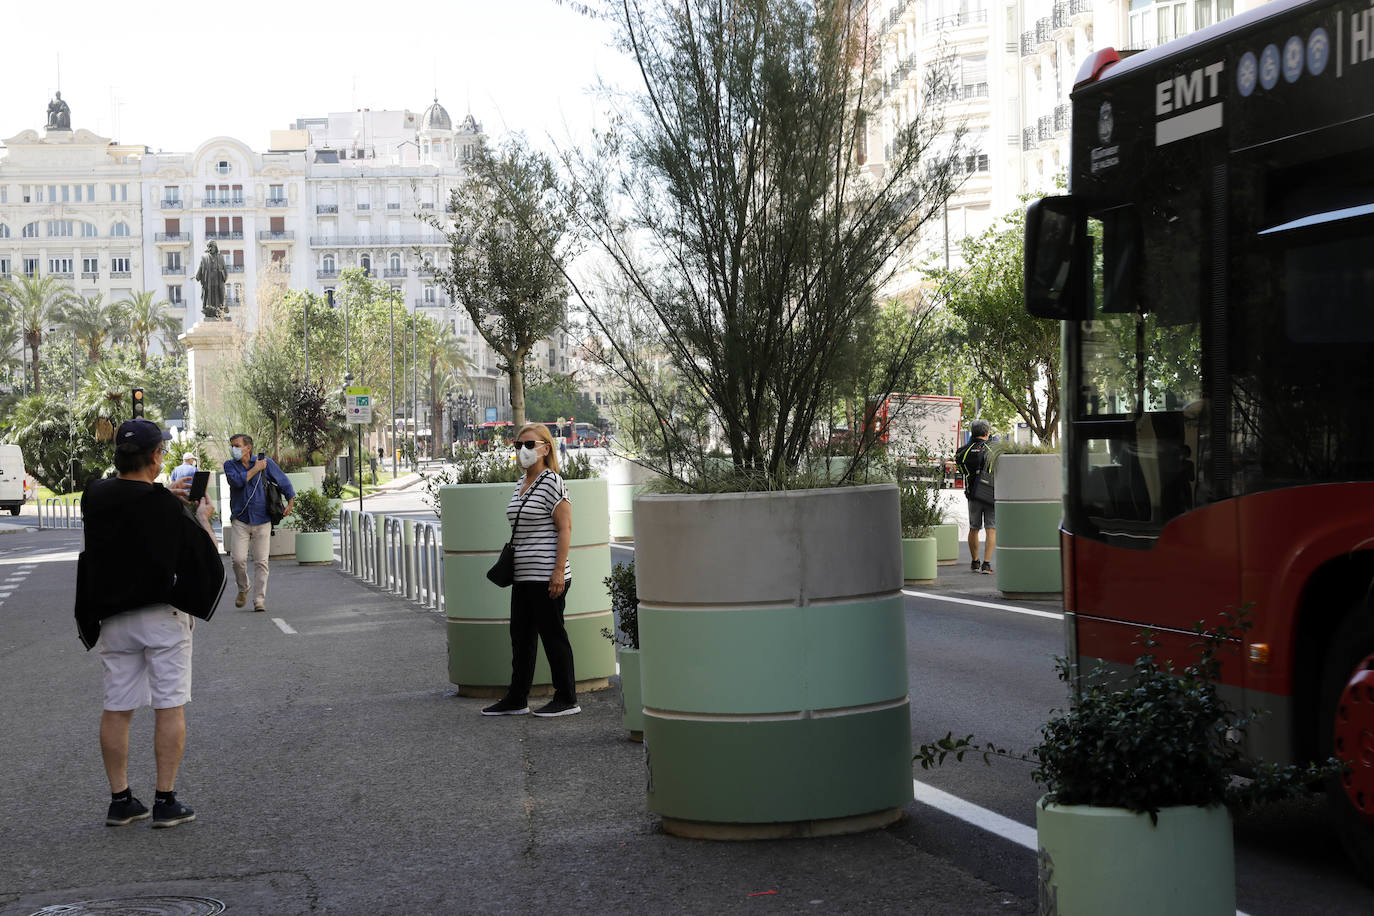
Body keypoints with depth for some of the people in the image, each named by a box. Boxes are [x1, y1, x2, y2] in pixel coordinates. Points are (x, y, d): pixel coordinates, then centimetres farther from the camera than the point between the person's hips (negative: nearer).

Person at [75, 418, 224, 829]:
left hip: (112, 619, 5)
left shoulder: (93, 497, -2)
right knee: (170, 707, 2)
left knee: (116, 709, 10)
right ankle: (166, 802, 1)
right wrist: (202, 517, 12)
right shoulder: (167, 507, -16)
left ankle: (120, 800, 14)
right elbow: (208, 554, -5)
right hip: (163, 617, -5)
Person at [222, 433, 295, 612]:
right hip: (240, 520, 0)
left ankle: (259, 599, 1)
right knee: (238, 558, -11)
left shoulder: (266, 462, 4)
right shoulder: (230, 465, 6)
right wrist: (256, 469, -8)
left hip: (262, 520, 0)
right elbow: (237, 480, -15)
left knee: (261, 562, -4)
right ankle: (243, 588, 17)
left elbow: (283, 481, 11)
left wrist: (290, 501, 3)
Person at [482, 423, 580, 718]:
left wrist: (558, 571, -20)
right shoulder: (521, 484, 15)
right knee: (521, 635, 11)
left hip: (546, 577, -9)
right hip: (524, 577, 9)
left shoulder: (552, 483, -11)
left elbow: (565, 528, -15)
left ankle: (567, 699, 6)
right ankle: (516, 699, 18)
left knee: (552, 634, -2)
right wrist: (510, 564, 20)